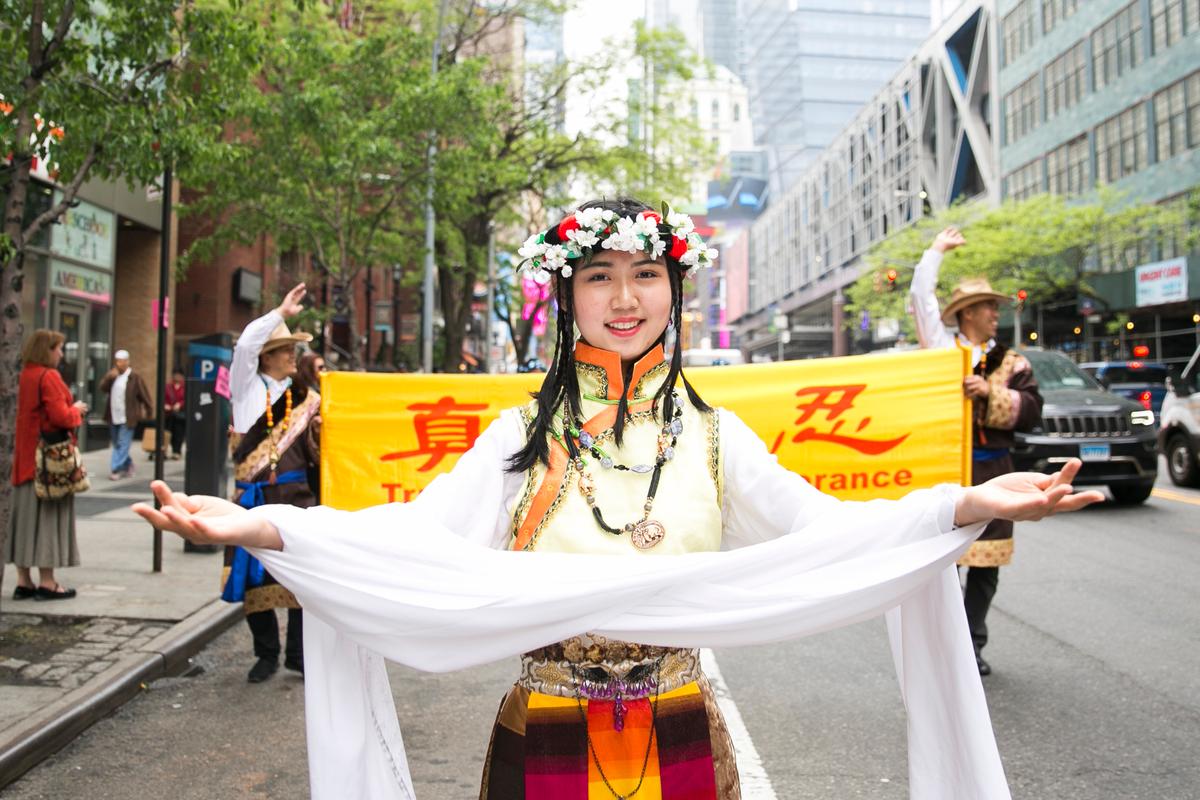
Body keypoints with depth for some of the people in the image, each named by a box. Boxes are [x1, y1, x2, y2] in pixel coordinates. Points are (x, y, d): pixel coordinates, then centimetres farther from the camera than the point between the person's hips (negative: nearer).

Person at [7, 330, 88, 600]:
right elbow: (60, 417, -20)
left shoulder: (25, 375, 11)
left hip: (27, 456, 8)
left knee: (26, 515, 10)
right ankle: (47, 582, 3)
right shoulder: (49, 376, -15)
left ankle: (24, 581, 16)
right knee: (48, 514, -2)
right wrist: (77, 409, -2)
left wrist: (70, 409, 12)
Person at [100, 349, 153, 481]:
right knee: (117, 445, 15)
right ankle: (128, 466, 29)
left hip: (127, 419, -7)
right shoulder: (113, 375, 11)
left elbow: (145, 395, -4)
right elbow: (102, 387, -1)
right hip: (114, 417, 7)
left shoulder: (134, 377, -7)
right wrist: (110, 377, -16)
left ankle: (116, 470, -8)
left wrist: (148, 412, -3)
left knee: (122, 445, -9)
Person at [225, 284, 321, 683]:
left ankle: (299, 654, 15)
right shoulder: (247, 388, 3)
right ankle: (266, 654, 22)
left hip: (297, 496, 1)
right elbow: (245, 345, -12)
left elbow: (316, 444, 14)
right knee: (255, 576, 5)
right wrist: (281, 312, -11)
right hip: (256, 496, -1)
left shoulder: (304, 395, 9)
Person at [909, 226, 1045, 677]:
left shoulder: (1011, 362, 11)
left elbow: (1031, 410, 2)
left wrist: (991, 393, -14)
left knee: (984, 568, 8)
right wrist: (937, 251, 14)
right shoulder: (941, 347, 5)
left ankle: (973, 646, 21)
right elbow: (921, 297, 4)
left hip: (991, 472, 3)